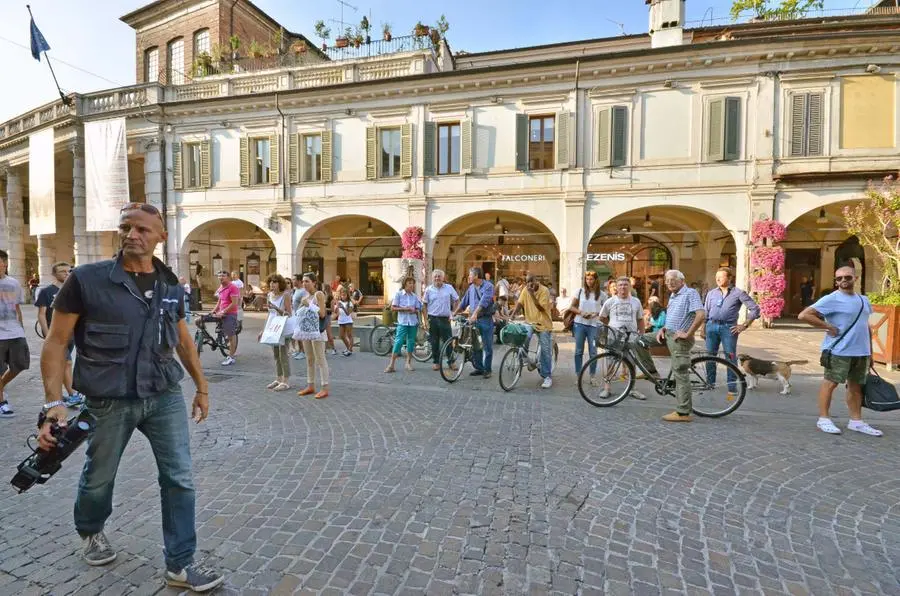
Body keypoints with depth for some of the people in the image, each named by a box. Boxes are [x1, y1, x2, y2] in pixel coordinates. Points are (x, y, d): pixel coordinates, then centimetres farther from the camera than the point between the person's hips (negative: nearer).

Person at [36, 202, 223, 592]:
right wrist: (53, 402, -16)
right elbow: (56, 342, -7)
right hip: (108, 402, -2)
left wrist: (202, 387, 15)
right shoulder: (86, 279, -9)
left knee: (179, 479, 2)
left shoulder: (171, 287, 2)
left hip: (165, 397, 2)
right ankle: (91, 532, 54)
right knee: (98, 479, 21)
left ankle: (180, 565, 18)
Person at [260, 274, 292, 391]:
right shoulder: (270, 295, 8)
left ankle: (286, 382, 5)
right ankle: (278, 379, 24)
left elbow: (289, 314, -13)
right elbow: (269, 314, 14)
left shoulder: (285, 295, -11)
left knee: (283, 355, -3)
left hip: (284, 328, -7)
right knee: (276, 355, 13)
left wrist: (276, 308, -27)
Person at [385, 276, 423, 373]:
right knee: (398, 341, -10)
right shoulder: (398, 294, -1)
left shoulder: (415, 296, 9)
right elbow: (393, 308, -4)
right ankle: (391, 365, -9)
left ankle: (408, 363, 20)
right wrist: (404, 309, -15)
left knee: (411, 342, 7)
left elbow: (418, 310, 12)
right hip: (402, 322, -4)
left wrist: (414, 310, -11)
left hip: (413, 322, 4)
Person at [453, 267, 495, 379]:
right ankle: (479, 368, 21)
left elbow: (484, 302, -22)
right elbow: (463, 302, 18)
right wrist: (454, 314, 15)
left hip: (486, 320, -6)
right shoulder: (471, 288, 12)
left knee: (487, 347, 2)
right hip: (473, 320, 6)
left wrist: (475, 314, -32)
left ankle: (487, 370, 12)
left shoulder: (488, 286, -9)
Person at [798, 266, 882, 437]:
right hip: (839, 351, -7)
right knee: (831, 383, -1)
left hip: (861, 352, 7)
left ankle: (856, 421, 24)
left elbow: (866, 326, 21)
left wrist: (870, 350, 18)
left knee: (856, 386, 14)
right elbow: (804, 315, -20)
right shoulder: (831, 299, -11)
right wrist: (829, 327, -18)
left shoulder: (864, 300, 13)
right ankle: (824, 419, 7)